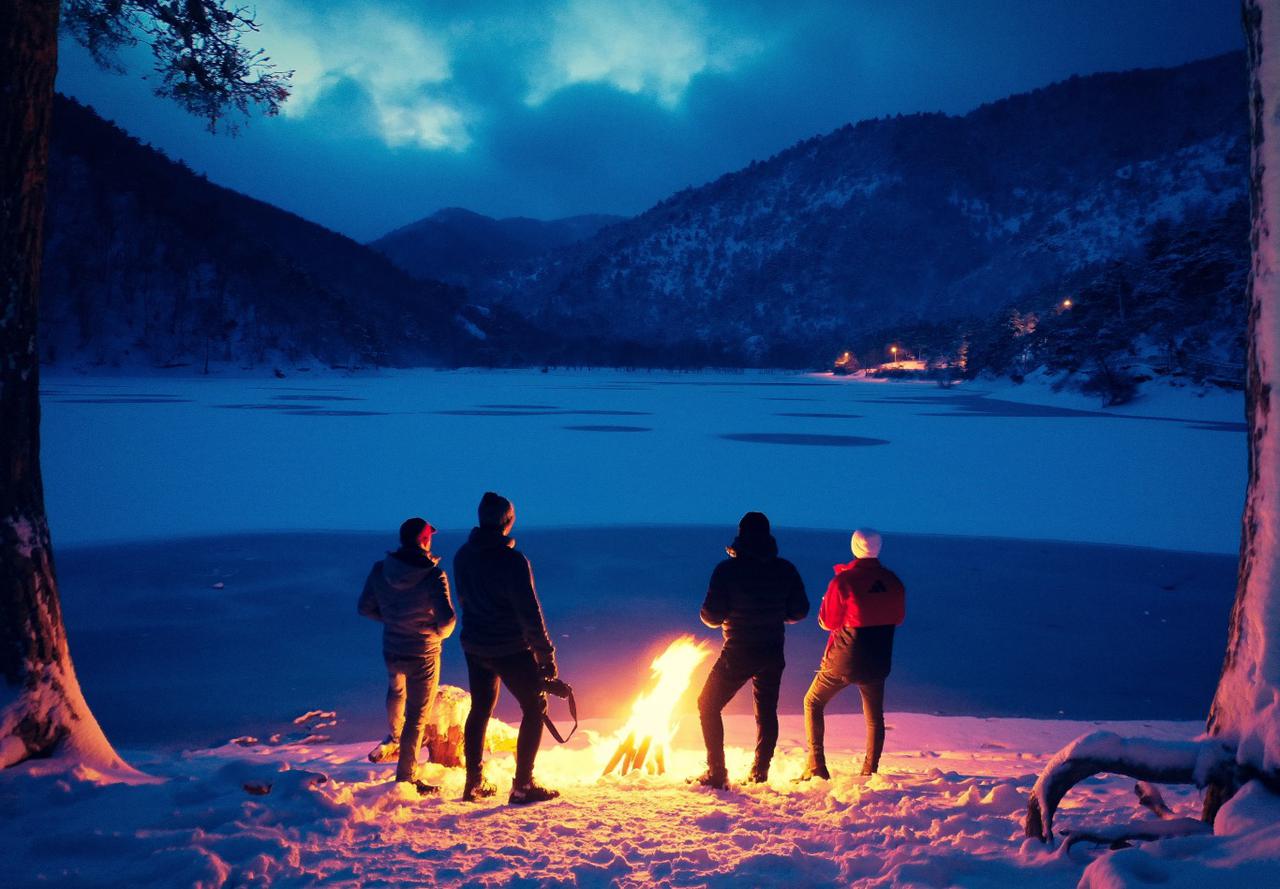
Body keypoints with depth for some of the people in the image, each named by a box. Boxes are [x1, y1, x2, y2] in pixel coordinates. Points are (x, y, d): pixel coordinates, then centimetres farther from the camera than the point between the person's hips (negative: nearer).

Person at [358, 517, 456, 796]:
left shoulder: (380, 570, -8)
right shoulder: (434, 575, -22)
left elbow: (365, 607, 1)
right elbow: (447, 618, -27)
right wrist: (440, 632, -4)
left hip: (392, 650, 5)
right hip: (424, 654, -5)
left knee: (396, 690, 36)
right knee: (417, 715, 7)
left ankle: (394, 739, 54)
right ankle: (406, 777, 12)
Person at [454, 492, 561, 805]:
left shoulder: (463, 556, 0)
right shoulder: (513, 561, -22)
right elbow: (530, 614, -21)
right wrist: (547, 655, -12)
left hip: (474, 646, 7)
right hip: (511, 649, -7)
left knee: (479, 710, 19)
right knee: (535, 708, 8)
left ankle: (474, 783, 26)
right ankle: (522, 785, 7)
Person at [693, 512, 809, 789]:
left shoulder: (727, 569, -12)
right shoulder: (786, 569, -1)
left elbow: (712, 616, -12)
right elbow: (799, 611, 5)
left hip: (738, 654, -4)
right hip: (773, 653, 4)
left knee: (708, 705, 10)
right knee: (766, 711, 19)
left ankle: (716, 773, 4)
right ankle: (759, 774, 19)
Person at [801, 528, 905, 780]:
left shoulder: (843, 581, -18)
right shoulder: (893, 582, -3)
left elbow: (827, 622, -9)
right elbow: (898, 618, 11)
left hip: (844, 659, -4)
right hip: (878, 662, 4)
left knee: (813, 703, 13)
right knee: (874, 715, 19)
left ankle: (816, 767, 6)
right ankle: (870, 771, 18)